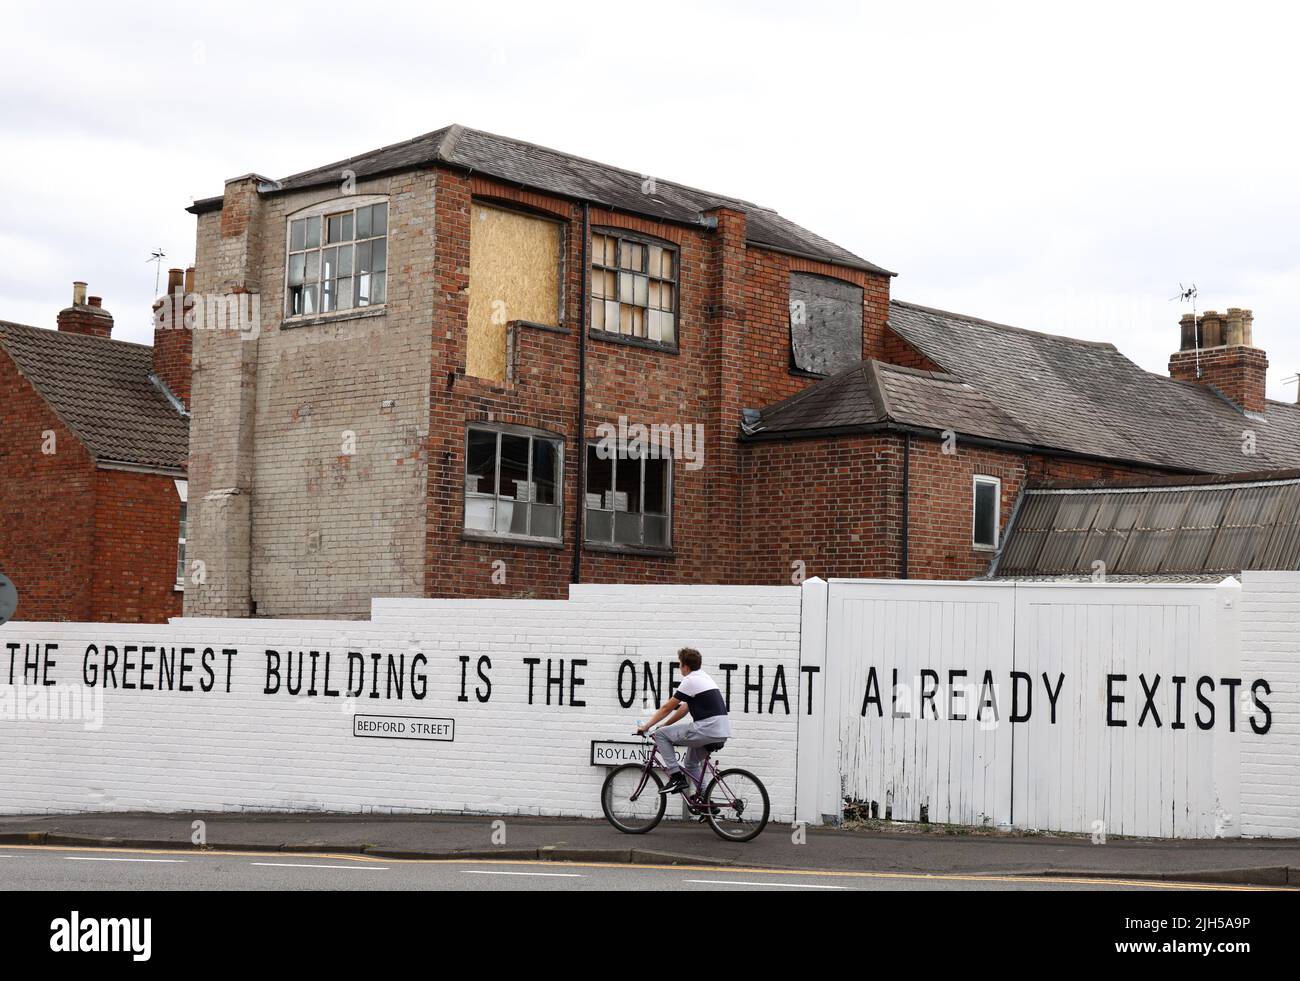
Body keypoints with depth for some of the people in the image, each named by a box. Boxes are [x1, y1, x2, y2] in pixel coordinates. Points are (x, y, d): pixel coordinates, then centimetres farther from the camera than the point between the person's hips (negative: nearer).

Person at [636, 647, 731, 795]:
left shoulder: (690, 681, -6)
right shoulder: (703, 678, 22)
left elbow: (667, 708, -1)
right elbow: (684, 708, 27)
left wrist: (647, 726, 9)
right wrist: (664, 725, 29)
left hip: (708, 730, -9)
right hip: (722, 732, 9)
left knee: (661, 734, -1)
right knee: (692, 762, 28)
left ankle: (676, 777, -4)